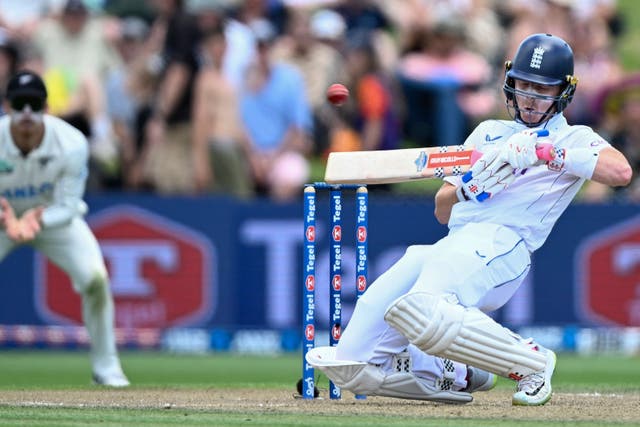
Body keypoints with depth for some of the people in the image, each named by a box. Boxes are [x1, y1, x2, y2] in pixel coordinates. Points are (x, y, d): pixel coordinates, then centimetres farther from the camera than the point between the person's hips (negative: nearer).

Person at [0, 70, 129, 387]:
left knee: (95, 277, -21)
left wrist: (38, 219, -44)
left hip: (55, 215, 0)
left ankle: (106, 366, -3)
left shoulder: (72, 144, -28)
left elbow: (66, 207, -22)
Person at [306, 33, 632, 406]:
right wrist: (471, 186, 2)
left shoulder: (573, 139, 11)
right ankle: (462, 375, 12)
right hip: (450, 246, 7)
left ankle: (531, 363, -19)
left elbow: (621, 171, -12)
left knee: (421, 312, -38)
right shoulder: (489, 133, 29)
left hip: (499, 242, -7)